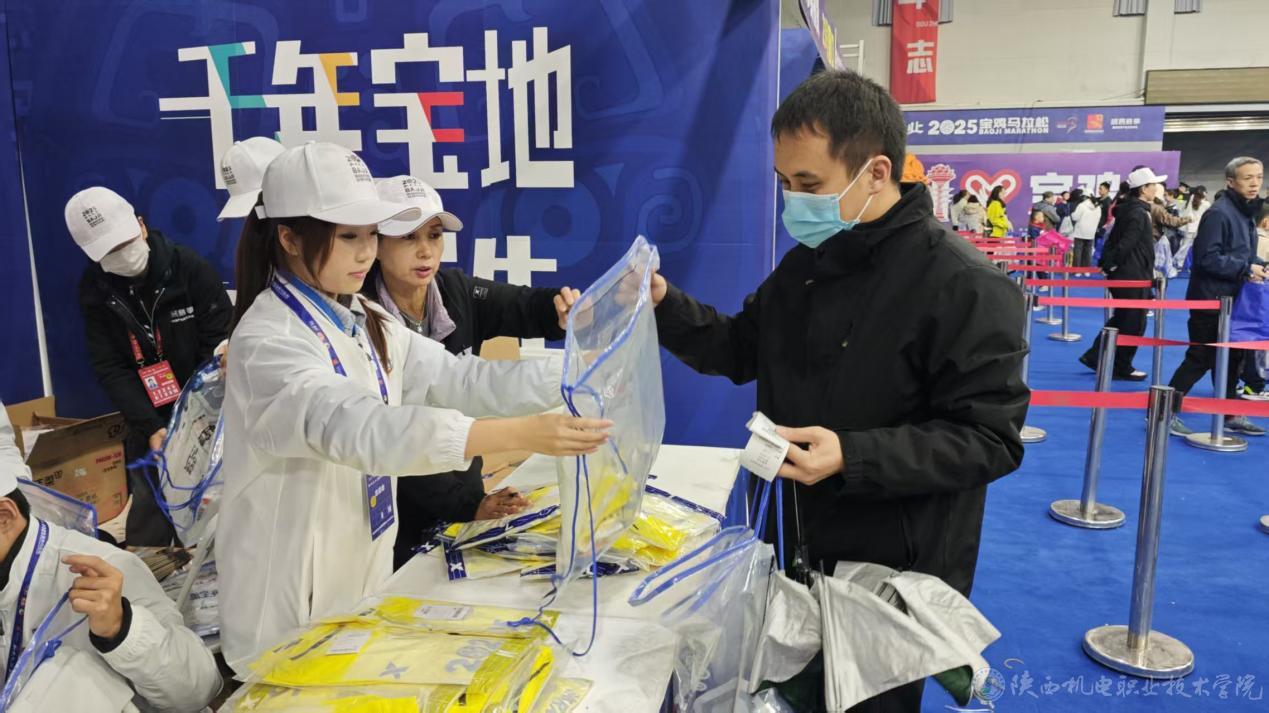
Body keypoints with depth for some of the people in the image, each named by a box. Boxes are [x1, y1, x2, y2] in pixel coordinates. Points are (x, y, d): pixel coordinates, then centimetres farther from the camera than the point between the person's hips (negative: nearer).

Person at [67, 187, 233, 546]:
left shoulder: (191, 268, -14)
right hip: (148, 421, 2)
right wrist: (151, 427, -17)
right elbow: (109, 367, -7)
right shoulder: (94, 289, -5)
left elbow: (222, 345, -14)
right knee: (149, 507, 6)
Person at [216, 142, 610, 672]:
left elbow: (462, 380, -5)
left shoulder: (366, 323, 2)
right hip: (290, 600, -7)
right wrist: (513, 435, -49)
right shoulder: (268, 339, -22)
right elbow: (353, 427, -38)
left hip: (364, 577, 7)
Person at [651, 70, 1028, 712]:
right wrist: (667, 306, -4)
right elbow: (742, 351, 13)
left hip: (895, 578, -7)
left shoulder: (963, 286, -20)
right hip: (800, 548, 7)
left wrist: (853, 457, -32)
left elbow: (988, 439, -21)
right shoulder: (806, 262, 5)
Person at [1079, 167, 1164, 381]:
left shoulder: (1127, 209, 12)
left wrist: (1107, 262, 13)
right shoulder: (1138, 213, -18)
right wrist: (1109, 264, -12)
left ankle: (1094, 356, 19)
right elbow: (1125, 244, -23)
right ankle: (1122, 368, 11)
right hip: (1134, 277, -10)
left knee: (1121, 318, 19)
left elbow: (1114, 238, 16)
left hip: (1123, 274, 10)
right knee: (1133, 323, 2)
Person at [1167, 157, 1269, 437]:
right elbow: (1208, 258, -23)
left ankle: (1229, 415, 26)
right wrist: (1246, 269, -19)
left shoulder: (1246, 212, 12)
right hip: (1210, 299, -9)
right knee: (1201, 359, -6)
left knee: (1231, 358, 15)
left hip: (1231, 300, 9)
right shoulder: (1218, 213, -17)